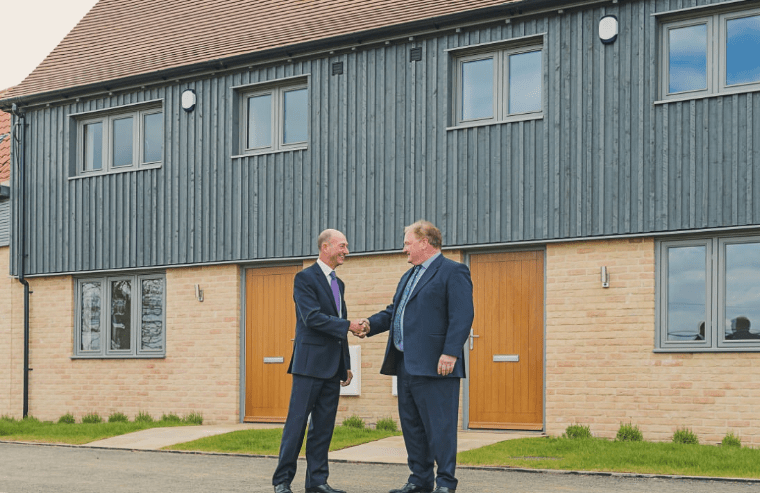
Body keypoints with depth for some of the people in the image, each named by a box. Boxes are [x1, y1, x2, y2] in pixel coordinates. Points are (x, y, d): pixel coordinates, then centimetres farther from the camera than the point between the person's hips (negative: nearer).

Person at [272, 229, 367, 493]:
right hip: (310, 362, -7)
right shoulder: (305, 278, -6)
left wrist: (347, 365, 18)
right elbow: (312, 317, -18)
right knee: (297, 422, -5)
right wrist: (348, 326, -16)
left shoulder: (338, 284, 18)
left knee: (324, 425, 7)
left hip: (332, 367, 8)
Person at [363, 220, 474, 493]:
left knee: (440, 425, -6)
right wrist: (370, 324, 7)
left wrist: (450, 353, -22)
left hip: (434, 365, -9)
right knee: (411, 424, 12)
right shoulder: (409, 276, 23)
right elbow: (393, 311, 26)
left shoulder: (453, 272, -6)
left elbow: (462, 316, -14)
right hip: (406, 364, 9)